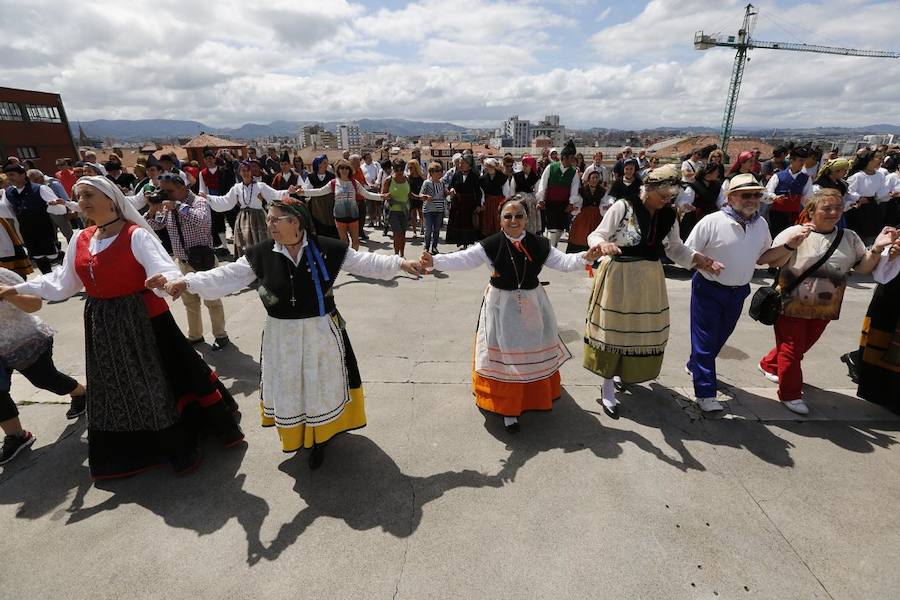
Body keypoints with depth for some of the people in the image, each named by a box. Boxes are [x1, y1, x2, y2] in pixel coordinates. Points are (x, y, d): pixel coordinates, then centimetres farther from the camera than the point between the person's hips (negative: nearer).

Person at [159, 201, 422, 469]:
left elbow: (365, 262, -7)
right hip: (282, 336, 2)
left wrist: (400, 263, -11)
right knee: (287, 387, 15)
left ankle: (320, 440, 36)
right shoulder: (261, 254, -6)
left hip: (321, 332, -1)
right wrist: (187, 282, -8)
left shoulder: (326, 248, -11)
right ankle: (296, 436, 43)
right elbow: (227, 276, -2)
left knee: (321, 386, 12)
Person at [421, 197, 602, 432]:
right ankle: (507, 408, 23)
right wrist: (435, 261, -35)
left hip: (532, 305, 3)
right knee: (503, 357, 6)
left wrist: (584, 258, -19)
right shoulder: (491, 244, -13)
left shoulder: (539, 244, -5)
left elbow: (562, 261, -2)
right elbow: (463, 259, -21)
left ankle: (537, 397, 42)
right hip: (502, 305, -3)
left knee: (535, 354, 17)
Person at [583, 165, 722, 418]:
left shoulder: (669, 216, 2)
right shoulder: (623, 207, -13)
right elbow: (596, 235, -13)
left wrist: (698, 258, -9)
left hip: (649, 279, 6)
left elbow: (675, 248, 9)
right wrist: (603, 244, -36)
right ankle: (608, 387, 16)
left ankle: (627, 373, 40)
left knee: (644, 328, 15)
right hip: (618, 276, -5)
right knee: (614, 328, 3)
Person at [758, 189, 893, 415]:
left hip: (823, 309, 5)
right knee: (791, 350, 4)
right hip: (792, 305, -5)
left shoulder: (849, 237, 5)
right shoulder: (794, 232, -11)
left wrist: (876, 249, -9)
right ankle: (790, 394, 18)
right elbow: (773, 262, -16)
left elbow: (863, 267, 8)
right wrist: (791, 244, -31)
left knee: (803, 345, 19)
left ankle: (769, 365, 42)